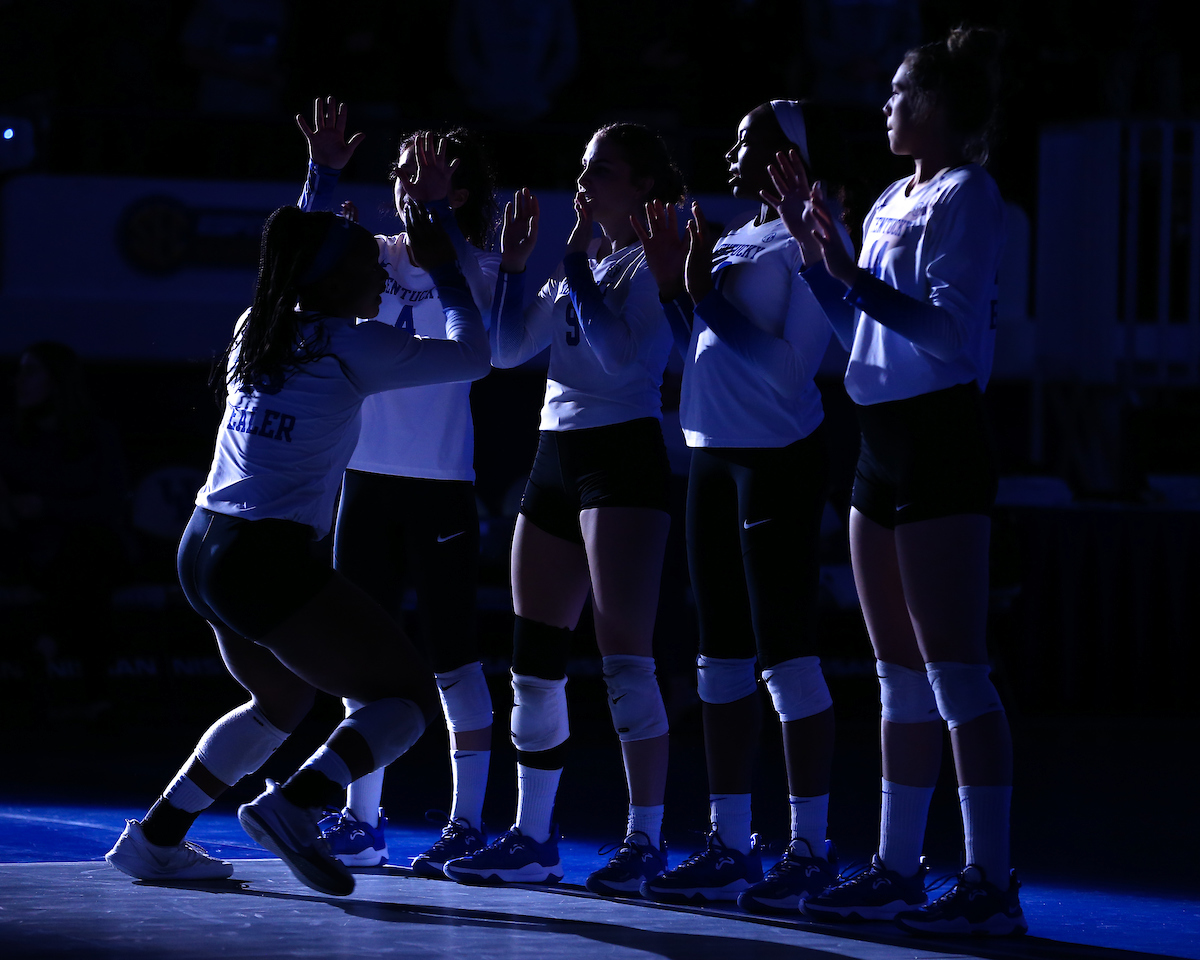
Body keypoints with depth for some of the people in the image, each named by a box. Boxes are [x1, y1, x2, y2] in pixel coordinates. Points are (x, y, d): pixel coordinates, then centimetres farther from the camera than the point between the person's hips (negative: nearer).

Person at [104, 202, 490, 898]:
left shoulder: (258, 331, 14)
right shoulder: (350, 346, -6)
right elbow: (473, 357, 4)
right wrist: (444, 267, 15)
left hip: (203, 552, 8)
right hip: (267, 559, -8)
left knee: (284, 698, 28)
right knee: (410, 695, 0)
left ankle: (156, 838, 22)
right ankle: (294, 805, -22)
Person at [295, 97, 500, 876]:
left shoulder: (475, 264, -2)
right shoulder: (376, 257, 9)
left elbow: (467, 307, -23)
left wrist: (437, 210, -28)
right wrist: (323, 175, -18)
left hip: (441, 485, -5)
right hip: (369, 476, 5)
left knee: (453, 658, -3)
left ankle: (468, 824, 1)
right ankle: (360, 821, 17)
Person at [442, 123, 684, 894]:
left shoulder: (653, 262, -4)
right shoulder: (582, 267, 19)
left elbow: (620, 355, -19)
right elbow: (507, 349, 15)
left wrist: (579, 265, -14)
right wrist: (514, 264, 7)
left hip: (624, 454, -8)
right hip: (558, 456, 8)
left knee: (624, 656, -13)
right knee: (534, 662, 7)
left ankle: (646, 841, -10)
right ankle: (533, 839, 14)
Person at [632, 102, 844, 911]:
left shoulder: (808, 244, -10)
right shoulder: (733, 243, 15)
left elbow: (790, 368, -19)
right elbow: (695, 354, 19)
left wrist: (708, 295, -17)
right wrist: (674, 285, 6)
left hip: (779, 458, -9)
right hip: (715, 456, 9)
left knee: (785, 654, -9)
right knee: (722, 656, 10)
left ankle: (811, 850, -5)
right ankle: (729, 848, 15)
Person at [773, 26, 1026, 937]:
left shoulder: (965, 196, -9)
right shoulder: (893, 201, 16)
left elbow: (951, 332, -19)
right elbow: (858, 322, 24)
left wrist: (852, 274, -24)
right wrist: (811, 239, 17)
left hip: (940, 438, -9)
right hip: (885, 444, 9)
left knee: (955, 673, -10)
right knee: (900, 676, 11)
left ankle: (991, 881, -10)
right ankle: (897, 869, 16)